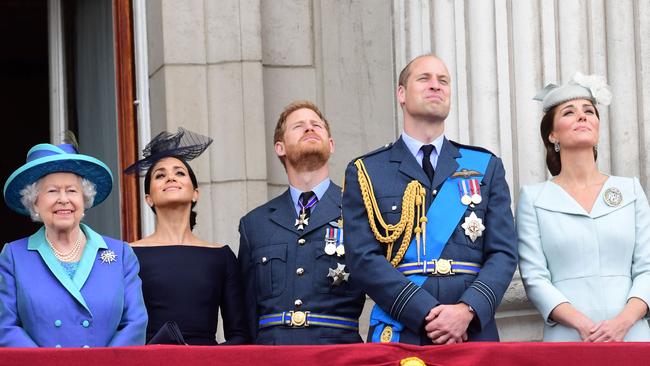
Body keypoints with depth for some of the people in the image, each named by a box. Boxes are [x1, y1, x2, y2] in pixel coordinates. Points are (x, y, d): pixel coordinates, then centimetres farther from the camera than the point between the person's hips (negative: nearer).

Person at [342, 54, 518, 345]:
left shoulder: (486, 167, 13)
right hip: (399, 336, -2)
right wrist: (427, 314, -15)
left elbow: (503, 253, 5)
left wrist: (468, 310, -13)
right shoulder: (364, 173, 7)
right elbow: (363, 258, -4)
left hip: (473, 333, 2)